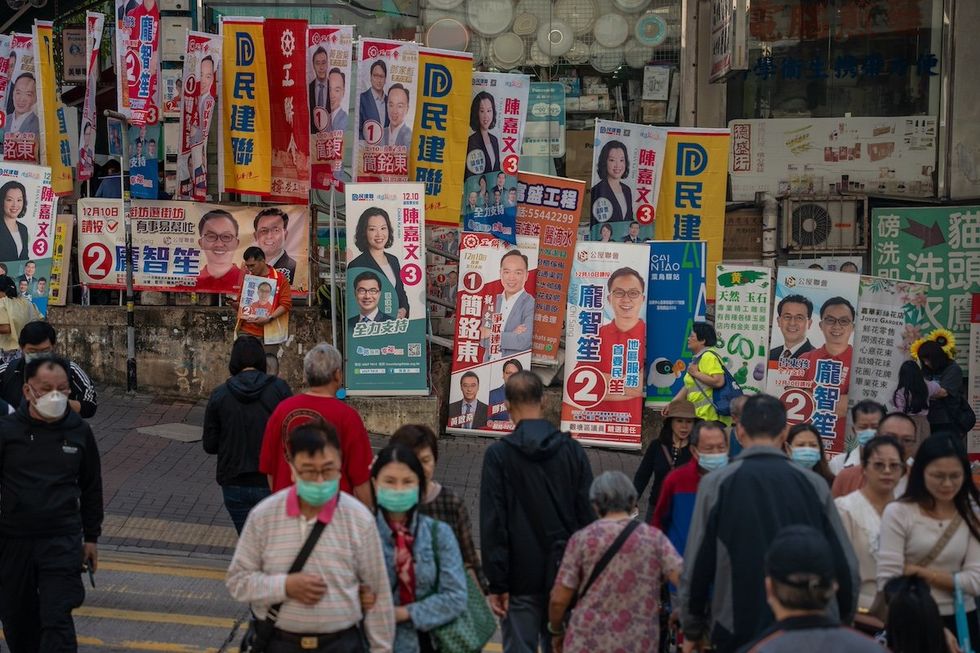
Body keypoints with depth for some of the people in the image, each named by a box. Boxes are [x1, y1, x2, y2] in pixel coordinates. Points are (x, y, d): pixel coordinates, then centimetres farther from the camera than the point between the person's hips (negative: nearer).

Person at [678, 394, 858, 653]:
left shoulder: (716, 484, -6)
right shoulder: (814, 485, -1)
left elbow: (696, 565, -4)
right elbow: (844, 564, 0)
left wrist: (692, 630, 8)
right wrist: (841, 625, 16)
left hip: (738, 631, -1)